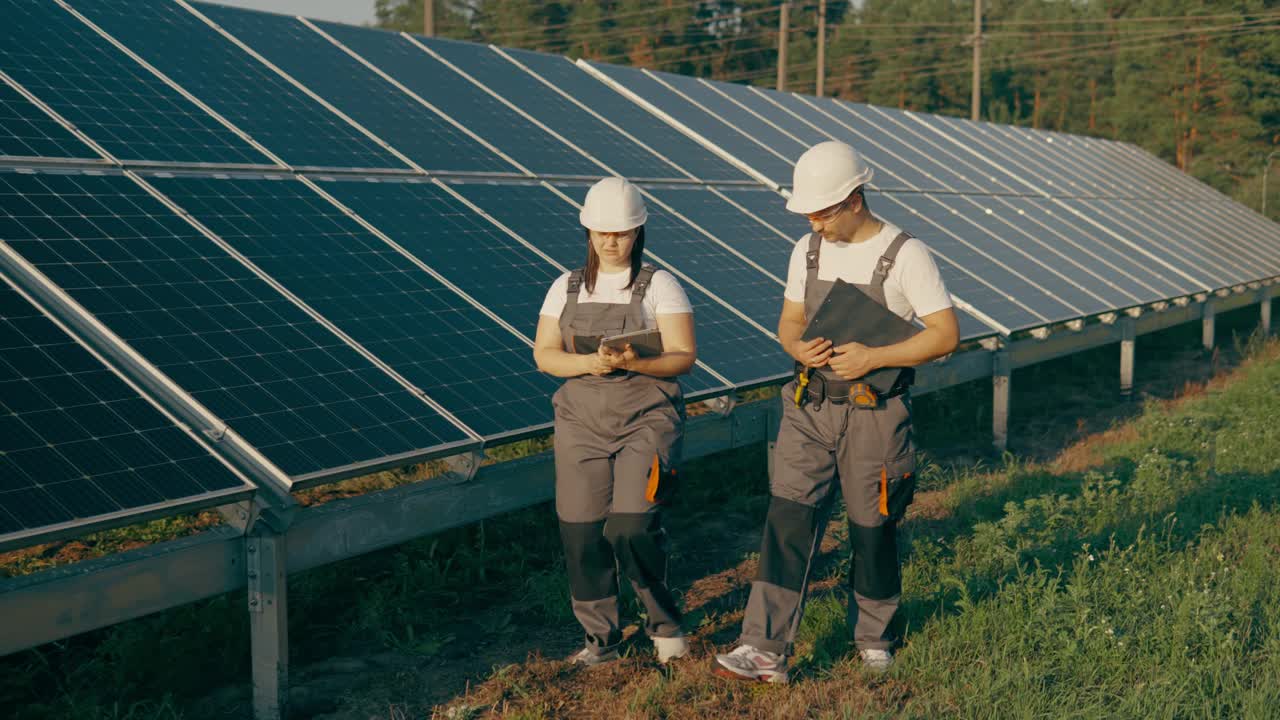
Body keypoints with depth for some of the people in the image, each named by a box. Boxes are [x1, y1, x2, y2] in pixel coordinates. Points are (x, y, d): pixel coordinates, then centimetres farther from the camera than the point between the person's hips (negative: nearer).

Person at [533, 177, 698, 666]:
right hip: (582, 425, 4)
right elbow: (544, 355, 4)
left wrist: (634, 363, -24)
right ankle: (601, 641, 19)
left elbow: (684, 357, -6)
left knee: (632, 528, -15)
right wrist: (590, 363, -15)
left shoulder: (659, 285, 0)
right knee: (582, 535, 2)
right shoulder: (567, 289, 10)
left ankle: (664, 624, 11)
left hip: (647, 421, -3)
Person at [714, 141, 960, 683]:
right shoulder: (808, 251, 6)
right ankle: (766, 650, -6)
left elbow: (946, 333, -10)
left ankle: (872, 635, 32)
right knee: (788, 521, -6)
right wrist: (798, 348, -9)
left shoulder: (905, 255, -10)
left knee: (872, 530, 9)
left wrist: (874, 358, -20)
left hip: (875, 414, -4)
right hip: (810, 408, 4)